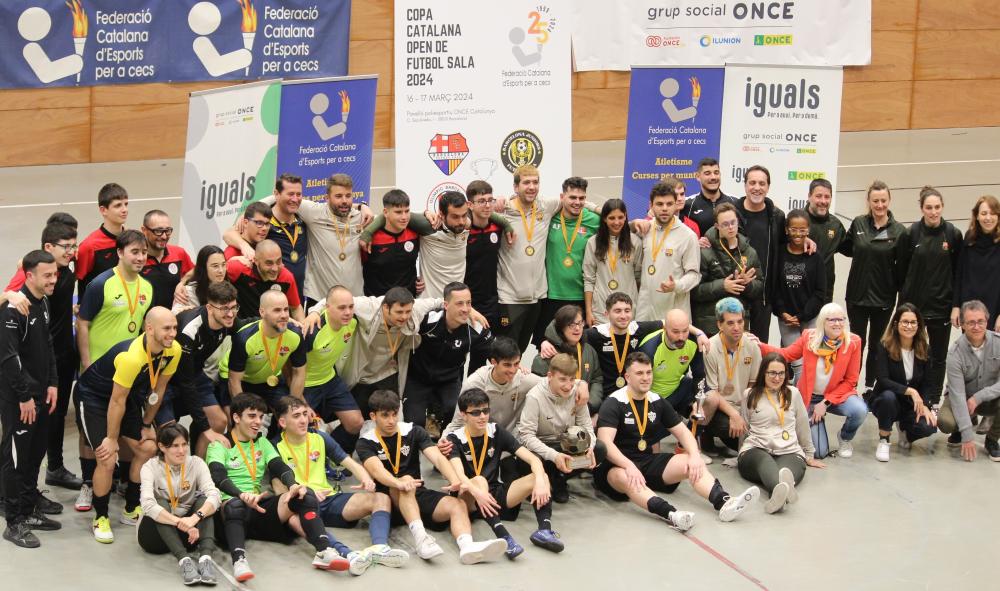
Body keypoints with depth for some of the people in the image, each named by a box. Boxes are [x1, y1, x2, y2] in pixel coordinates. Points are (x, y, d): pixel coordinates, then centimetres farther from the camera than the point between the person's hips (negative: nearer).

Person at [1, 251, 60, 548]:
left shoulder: (43, 303, 9)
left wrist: (52, 384, 10)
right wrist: (24, 397, -19)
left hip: (40, 394, 9)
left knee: (36, 453, 13)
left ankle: (29, 510, 24)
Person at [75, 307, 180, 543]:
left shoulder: (174, 351, -16)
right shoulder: (131, 356, -37)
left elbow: (158, 389, -1)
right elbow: (117, 401, -26)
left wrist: (146, 425, 6)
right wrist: (112, 438, -15)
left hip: (130, 396, 8)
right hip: (93, 397, -7)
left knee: (147, 449, 3)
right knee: (108, 459, -16)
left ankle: (131, 510, 21)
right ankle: (100, 518, 5)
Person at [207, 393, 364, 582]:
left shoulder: (262, 443, 22)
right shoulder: (219, 445, 5)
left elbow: (280, 468, 5)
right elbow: (218, 477, -14)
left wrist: (293, 486, -20)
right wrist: (242, 495, -35)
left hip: (260, 507, 5)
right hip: (233, 509, -5)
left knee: (305, 495, -20)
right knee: (235, 505, -40)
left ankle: (324, 552, -36)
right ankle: (239, 561, -58)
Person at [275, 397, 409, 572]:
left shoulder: (319, 439, 15)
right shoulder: (277, 448, 2)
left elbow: (350, 463, 11)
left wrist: (366, 479, -12)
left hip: (329, 499, 5)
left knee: (381, 499, -16)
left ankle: (379, 546, -46)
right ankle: (347, 554, -62)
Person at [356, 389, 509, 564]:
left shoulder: (414, 432, 7)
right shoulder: (366, 443, -2)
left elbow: (437, 458, -9)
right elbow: (377, 469, -22)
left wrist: (455, 480, -30)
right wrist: (399, 483, -45)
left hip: (418, 494, 4)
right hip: (389, 498, -3)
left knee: (458, 505, -23)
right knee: (406, 480, -34)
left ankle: (467, 546, -53)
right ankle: (420, 537, -53)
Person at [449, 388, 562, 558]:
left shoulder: (497, 432, 2)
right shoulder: (455, 440, -7)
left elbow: (533, 459, -7)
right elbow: (459, 474, -26)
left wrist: (540, 481, -28)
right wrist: (477, 492, -46)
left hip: (496, 493, 4)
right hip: (469, 499, -4)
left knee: (541, 477, -15)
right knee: (479, 480, -36)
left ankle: (544, 530, -37)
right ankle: (503, 536, -52)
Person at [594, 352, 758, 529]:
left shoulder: (658, 402, 9)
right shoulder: (613, 403, -10)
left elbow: (682, 432, 11)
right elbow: (605, 443, -22)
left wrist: (694, 455, -11)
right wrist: (629, 466, -38)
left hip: (649, 461, 6)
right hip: (618, 465, -6)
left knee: (694, 465, -14)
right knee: (623, 477, -40)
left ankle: (724, 502, -39)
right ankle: (670, 514, -62)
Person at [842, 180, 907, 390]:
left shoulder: (899, 231, -6)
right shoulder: (858, 224, 0)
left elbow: (901, 267, -4)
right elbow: (847, 249, 14)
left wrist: (899, 290, -9)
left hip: (883, 297, -1)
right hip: (857, 294, 1)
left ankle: (870, 387, 23)